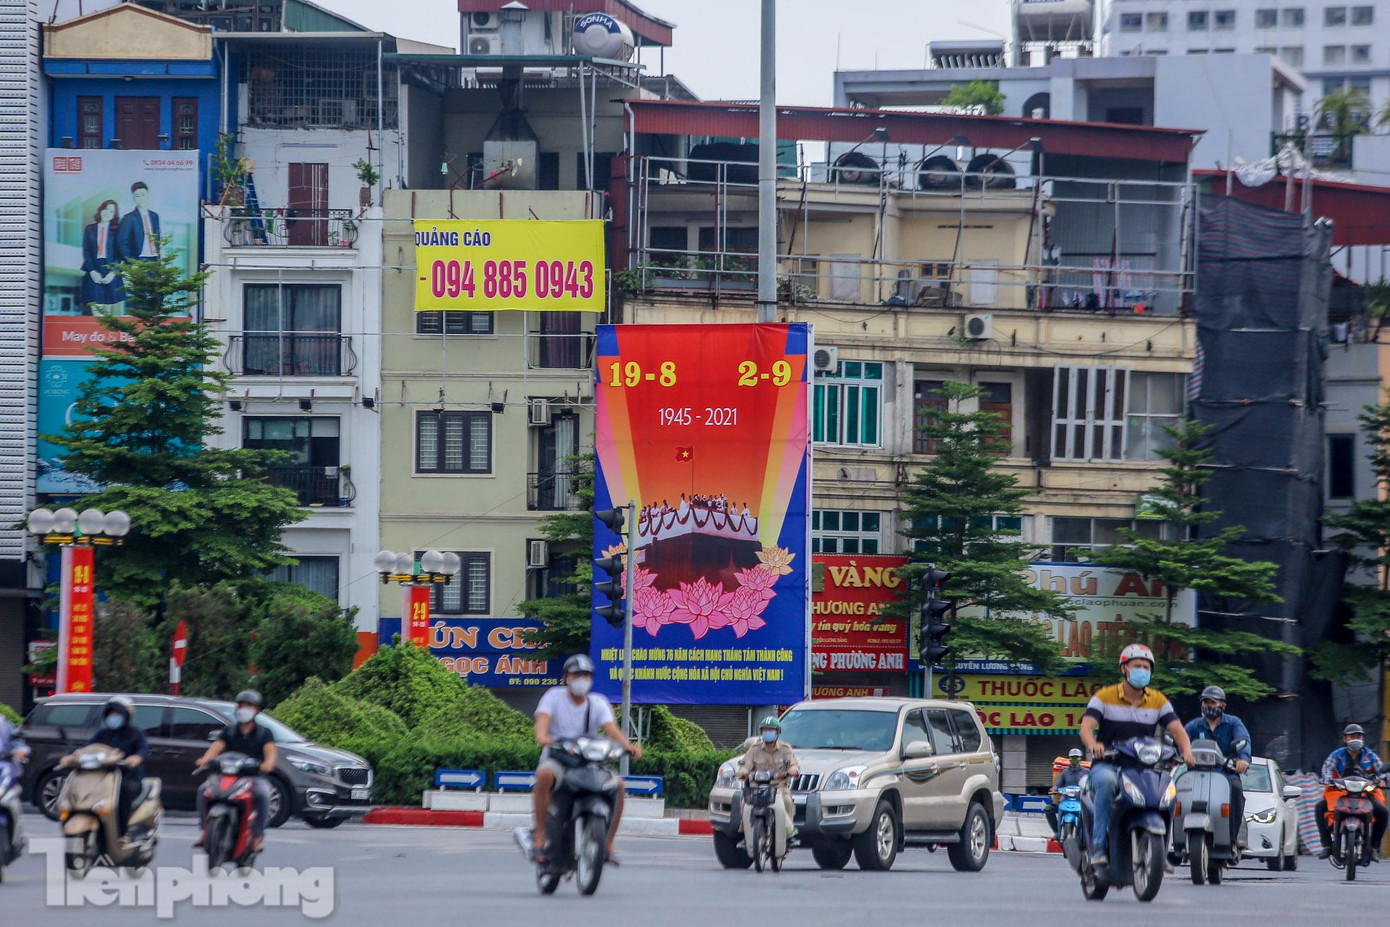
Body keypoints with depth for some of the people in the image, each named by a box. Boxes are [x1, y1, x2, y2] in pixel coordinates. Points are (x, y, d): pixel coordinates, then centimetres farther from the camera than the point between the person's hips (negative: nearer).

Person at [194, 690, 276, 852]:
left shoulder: (264, 733, 9)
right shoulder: (229, 731, 16)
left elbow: (270, 752, -9)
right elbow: (216, 747, -1)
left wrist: (268, 764, -34)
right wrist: (205, 759, -25)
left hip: (254, 777, -3)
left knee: (263, 793, -36)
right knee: (204, 790, -23)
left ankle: (258, 835, -26)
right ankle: (206, 829, -15)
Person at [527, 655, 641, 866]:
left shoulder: (598, 703, 7)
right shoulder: (554, 696, 0)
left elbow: (611, 728, -9)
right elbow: (543, 719, -19)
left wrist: (627, 744, -31)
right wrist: (542, 736, -43)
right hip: (556, 759, -3)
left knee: (617, 784, -21)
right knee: (545, 775, -38)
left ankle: (608, 844, -9)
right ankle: (539, 837, -32)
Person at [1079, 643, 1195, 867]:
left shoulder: (1158, 701, 10)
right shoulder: (1104, 697, 1)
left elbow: (1177, 729, -1)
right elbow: (1086, 727, -12)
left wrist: (1187, 751, -23)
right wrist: (1093, 744, -36)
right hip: (1107, 765, -3)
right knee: (1107, 781, -38)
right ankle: (1099, 846, -33)